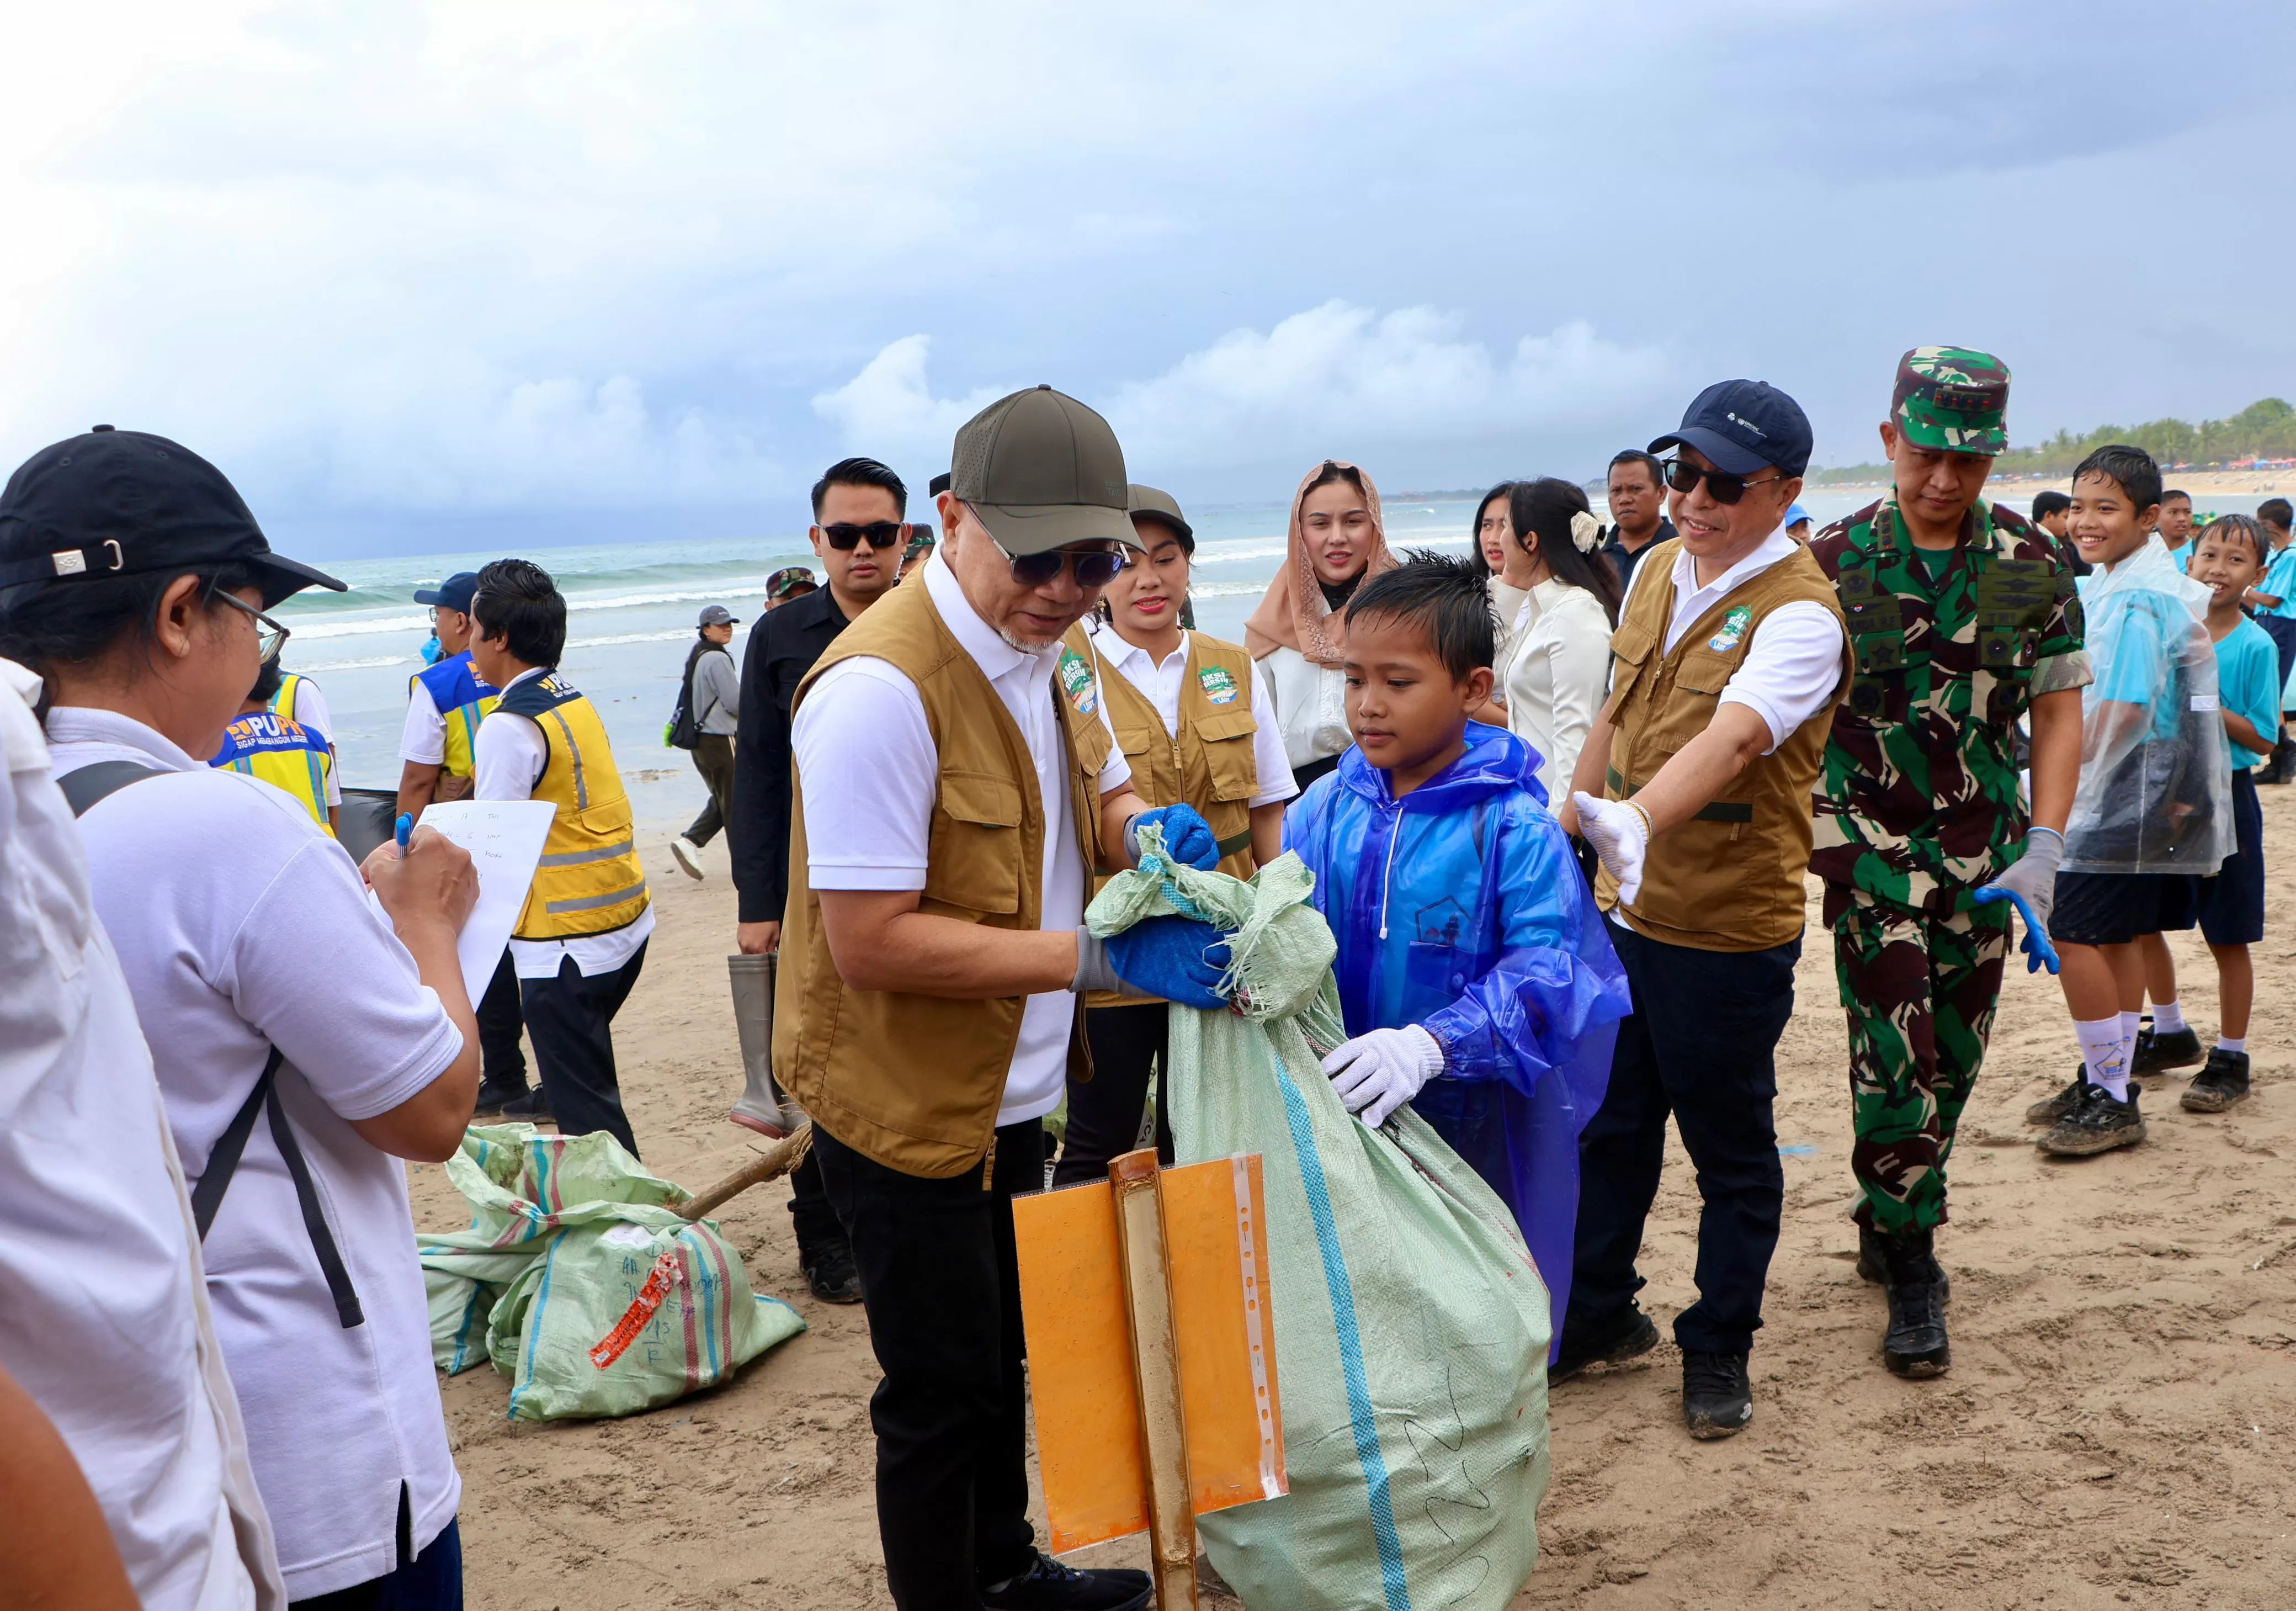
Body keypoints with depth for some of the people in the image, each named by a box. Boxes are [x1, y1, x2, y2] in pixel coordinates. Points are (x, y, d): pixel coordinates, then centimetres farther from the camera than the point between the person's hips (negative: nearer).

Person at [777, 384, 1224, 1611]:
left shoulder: (1040, 649, 2)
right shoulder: (881, 687, -27)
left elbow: (1101, 786, 17)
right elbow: (869, 943, -28)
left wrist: (1142, 830, -8)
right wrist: (1091, 955, -28)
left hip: (1011, 1088, 9)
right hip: (904, 1105, -9)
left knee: (999, 1358, 25)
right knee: (946, 1397, 5)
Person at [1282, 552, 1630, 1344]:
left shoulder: (1513, 826, -12)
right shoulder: (1326, 810, 2)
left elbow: (1544, 967, -20)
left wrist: (1429, 1044, -34)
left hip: (1475, 1123, -4)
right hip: (1345, 1116, 4)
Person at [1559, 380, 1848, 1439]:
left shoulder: (1799, 613, -19)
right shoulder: (1655, 571, 4)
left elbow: (1728, 741, -37)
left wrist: (1634, 822, -52)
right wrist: (1566, 831, 17)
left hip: (1730, 928, -7)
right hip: (1623, 909, 7)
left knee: (1731, 1151, 10)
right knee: (1608, 1126, 19)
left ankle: (1719, 1351, 28)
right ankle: (1598, 1317, 37)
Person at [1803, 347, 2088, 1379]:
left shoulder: (2031, 566, 1)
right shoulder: (1835, 562, -5)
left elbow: (2059, 711, 4)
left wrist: (2043, 851, -5)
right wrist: (1808, 837, -9)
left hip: (1982, 857, 3)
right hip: (1872, 850, -3)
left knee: (1952, 1060, 11)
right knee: (1895, 1061, -9)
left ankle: (1890, 1228, 30)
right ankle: (1912, 1269, 4)